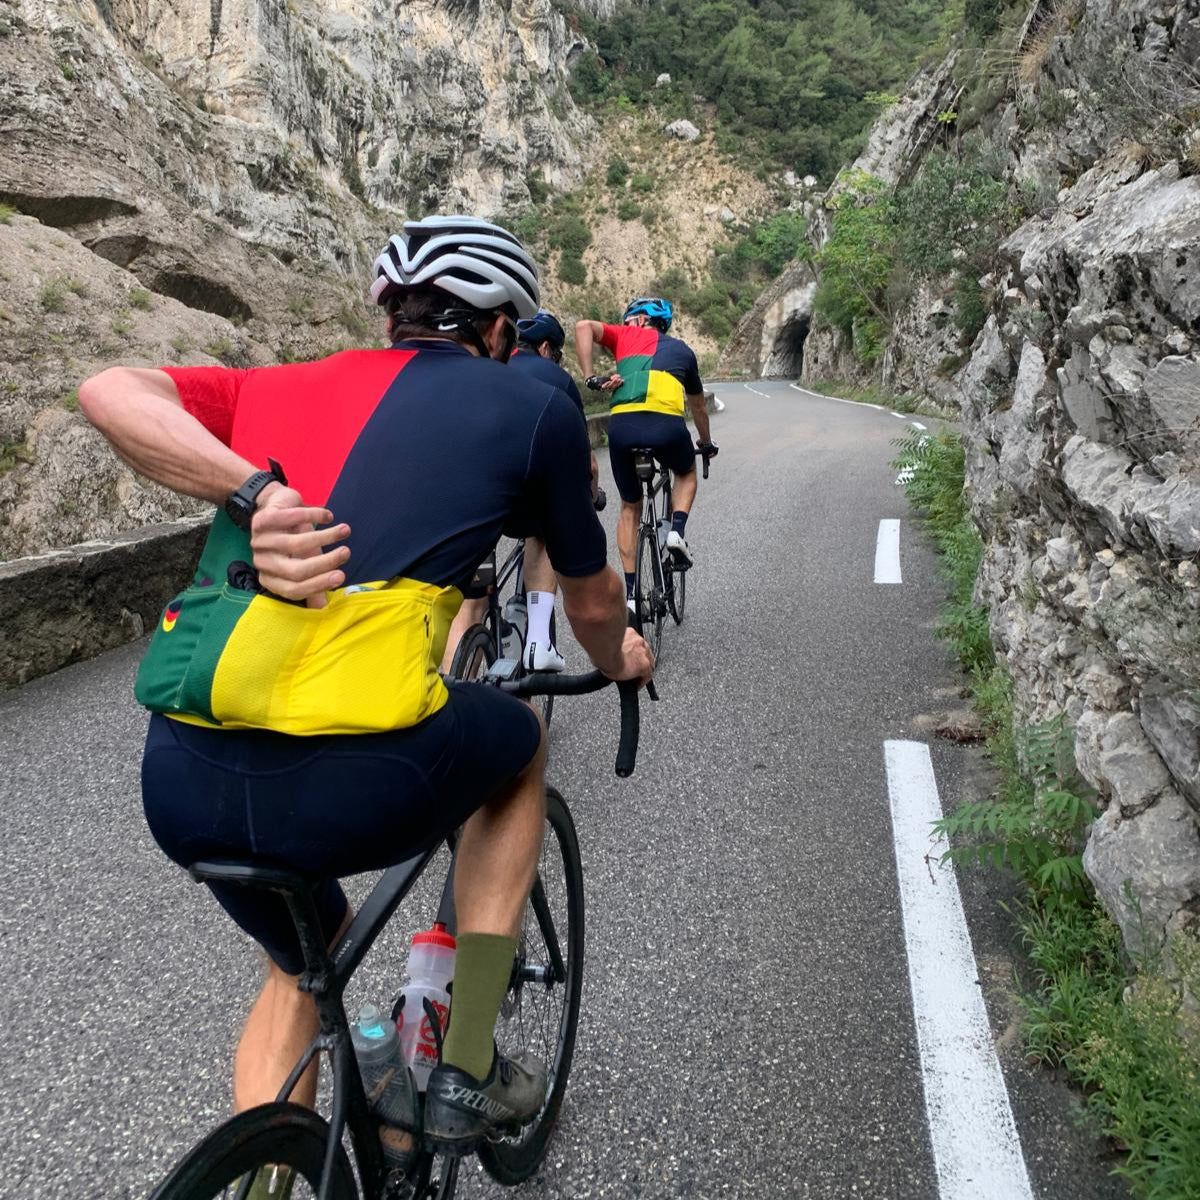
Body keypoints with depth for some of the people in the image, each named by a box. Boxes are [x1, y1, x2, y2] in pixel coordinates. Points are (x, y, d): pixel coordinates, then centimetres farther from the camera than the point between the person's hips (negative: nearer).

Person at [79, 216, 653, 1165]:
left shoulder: (284, 386, 20)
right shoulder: (532, 407, 9)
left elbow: (108, 392, 3)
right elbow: (592, 602, 21)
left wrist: (254, 493, -10)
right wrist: (620, 660, 43)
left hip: (178, 784, 5)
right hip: (352, 780, -5)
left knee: (303, 959, 34)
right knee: (521, 743, 28)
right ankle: (469, 1075, 30)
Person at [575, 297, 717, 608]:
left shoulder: (626, 335, 24)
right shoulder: (682, 349, 30)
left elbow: (583, 326, 4)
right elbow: (699, 408, 43)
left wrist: (590, 378, 2)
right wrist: (707, 445, 57)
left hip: (622, 426, 0)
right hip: (667, 425, 0)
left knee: (630, 507, 20)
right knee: (686, 473, 34)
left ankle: (629, 591, 16)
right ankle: (677, 531, 8)